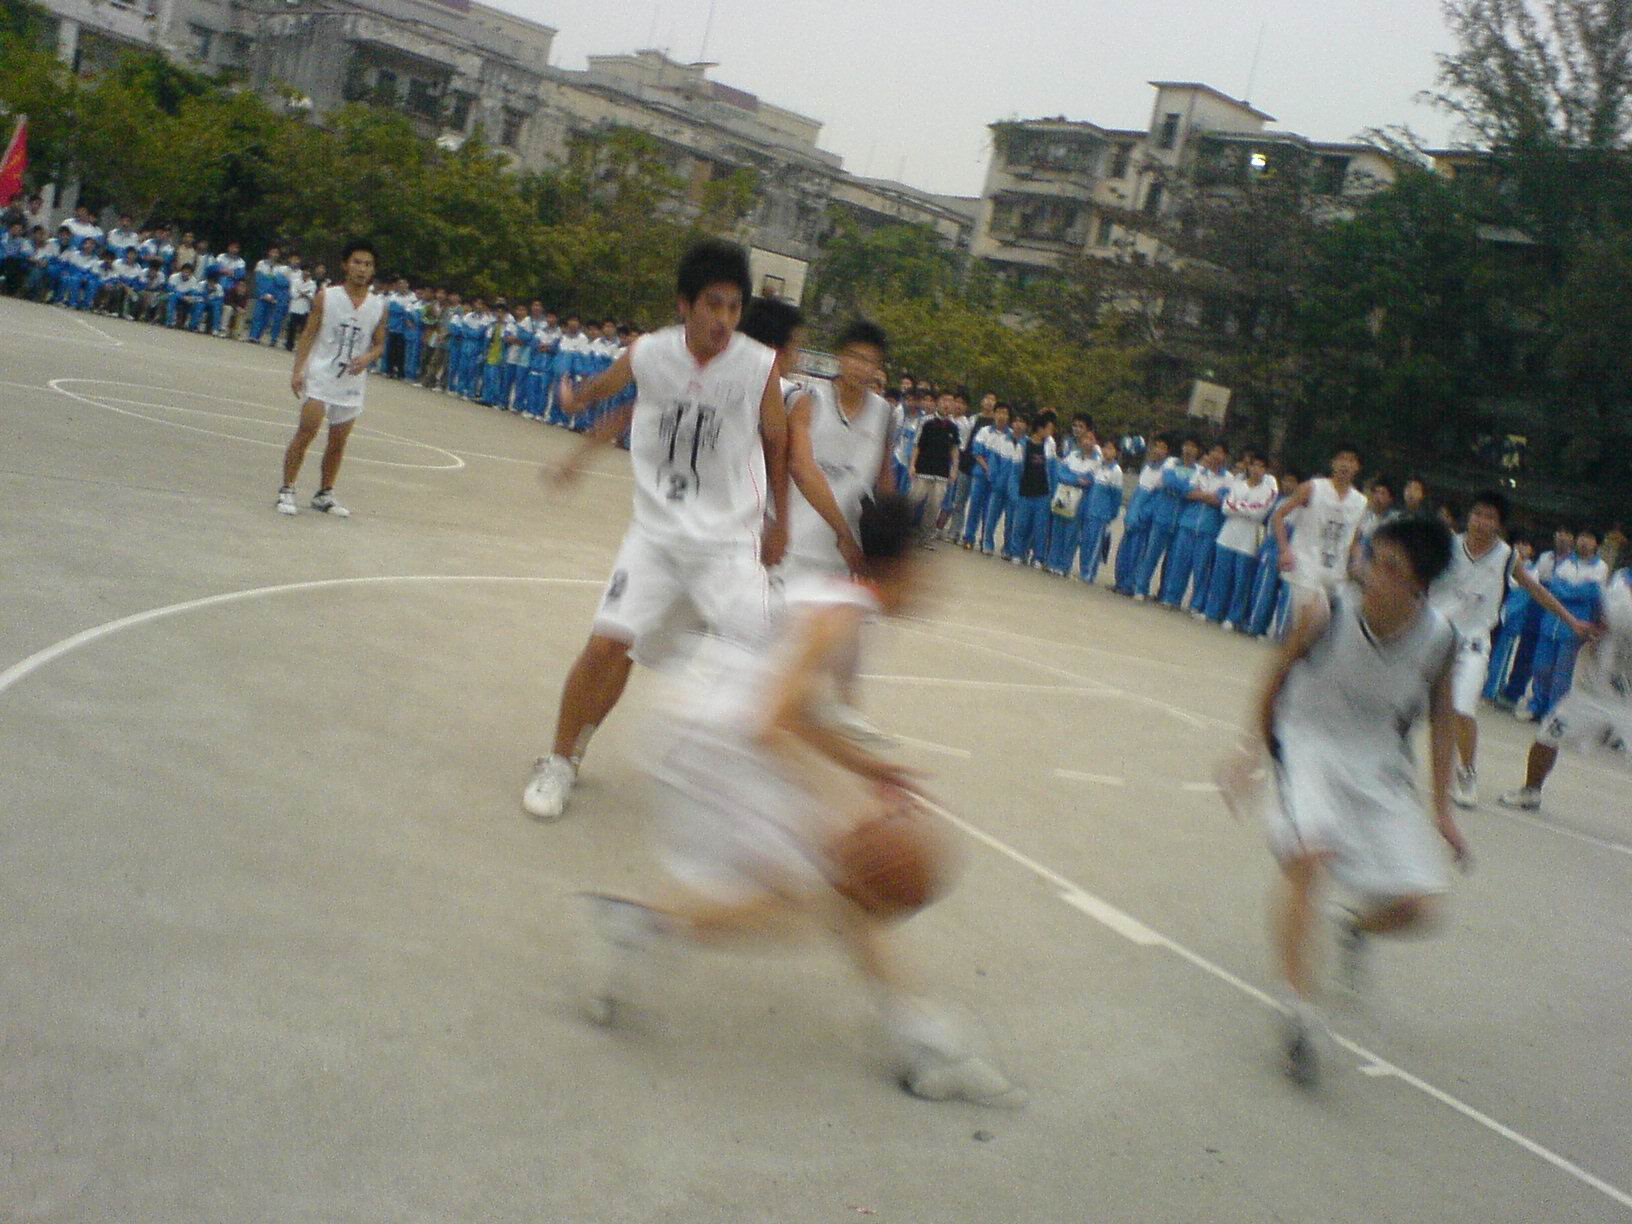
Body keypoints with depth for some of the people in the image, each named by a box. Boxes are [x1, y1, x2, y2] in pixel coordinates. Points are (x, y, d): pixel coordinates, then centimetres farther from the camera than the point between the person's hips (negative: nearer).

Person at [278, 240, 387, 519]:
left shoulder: (378, 306, 4)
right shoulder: (326, 297, -2)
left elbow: (379, 344, 11)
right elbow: (309, 335, -1)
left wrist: (368, 357, -12)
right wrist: (298, 371, -10)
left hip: (352, 383, 3)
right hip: (320, 375, -3)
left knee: (338, 442, 9)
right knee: (306, 431, -13)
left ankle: (324, 495, 22)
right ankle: (287, 490, -5)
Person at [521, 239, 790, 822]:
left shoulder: (761, 366, -12)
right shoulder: (648, 354, -9)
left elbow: (776, 445, 4)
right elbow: (605, 386, 16)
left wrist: (779, 524, 10)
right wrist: (575, 398, 33)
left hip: (730, 540, -1)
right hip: (656, 530, 1)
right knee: (607, 644, -7)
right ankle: (560, 762, 15)